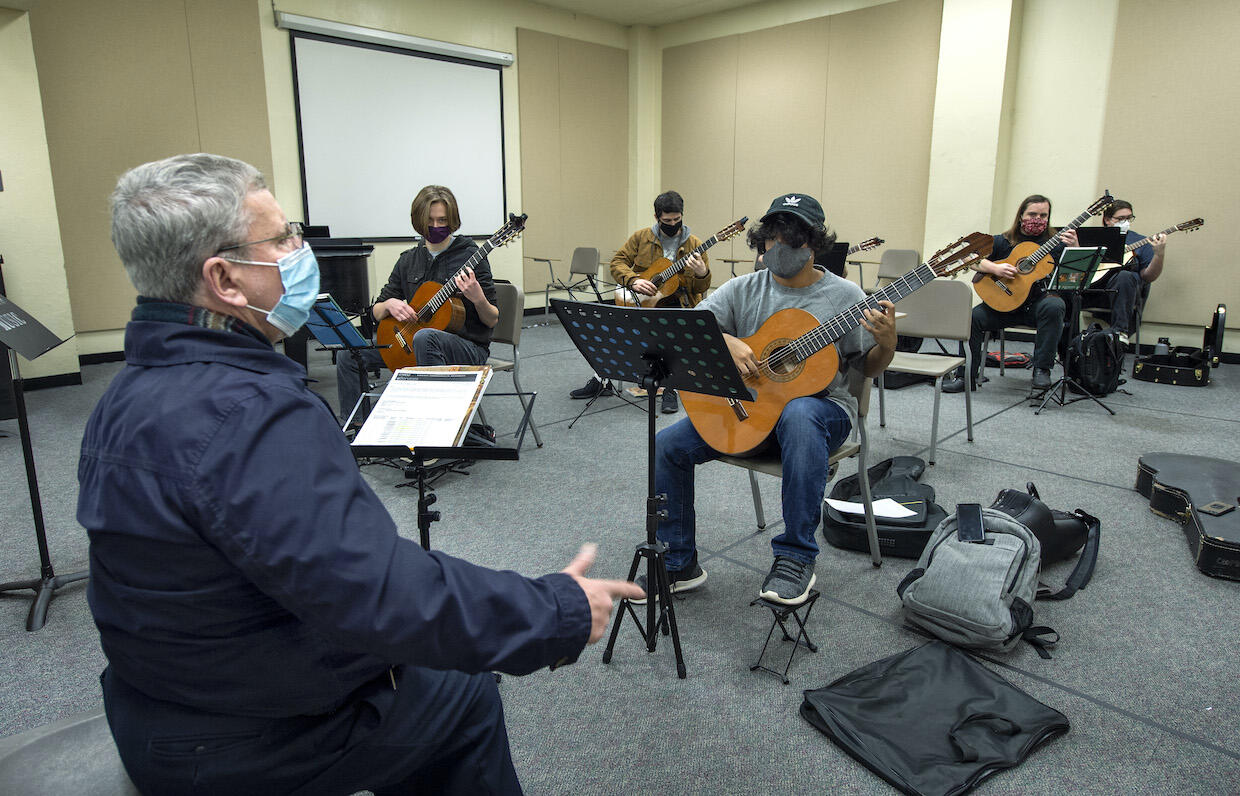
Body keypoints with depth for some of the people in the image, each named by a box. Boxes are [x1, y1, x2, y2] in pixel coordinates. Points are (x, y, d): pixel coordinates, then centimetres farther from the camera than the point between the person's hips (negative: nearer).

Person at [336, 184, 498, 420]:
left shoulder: (469, 257, -6)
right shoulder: (408, 261, 8)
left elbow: (493, 321, -7)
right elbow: (376, 313, 13)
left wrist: (478, 299, -28)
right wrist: (390, 305, -10)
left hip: (469, 347, -5)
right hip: (410, 342, 6)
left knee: (425, 337, -38)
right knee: (349, 354, -8)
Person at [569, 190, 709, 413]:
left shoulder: (694, 244, 4)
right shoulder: (641, 237, 6)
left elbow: (701, 289, 3)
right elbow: (617, 262, 6)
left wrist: (702, 273, -21)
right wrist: (633, 280, -13)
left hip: (676, 304, -2)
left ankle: (670, 387, -20)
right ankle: (601, 380, 1)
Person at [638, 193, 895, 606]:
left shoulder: (843, 296, -1)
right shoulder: (743, 289, 4)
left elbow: (868, 368, 3)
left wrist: (887, 343, -19)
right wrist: (726, 341, -24)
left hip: (822, 405, -3)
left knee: (799, 415, -42)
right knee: (667, 444, -13)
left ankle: (796, 558, -28)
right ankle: (679, 564, 2)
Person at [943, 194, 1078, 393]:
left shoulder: (1055, 243, 9)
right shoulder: (1003, 241, 9)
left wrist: (1073, 247, -21)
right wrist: (995, 268, -18)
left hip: (1039, 302, 0)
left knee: (1054, 306, -33)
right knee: (973, 316, -24)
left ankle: (1042, 369, -21)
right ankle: (967, 376, -11)